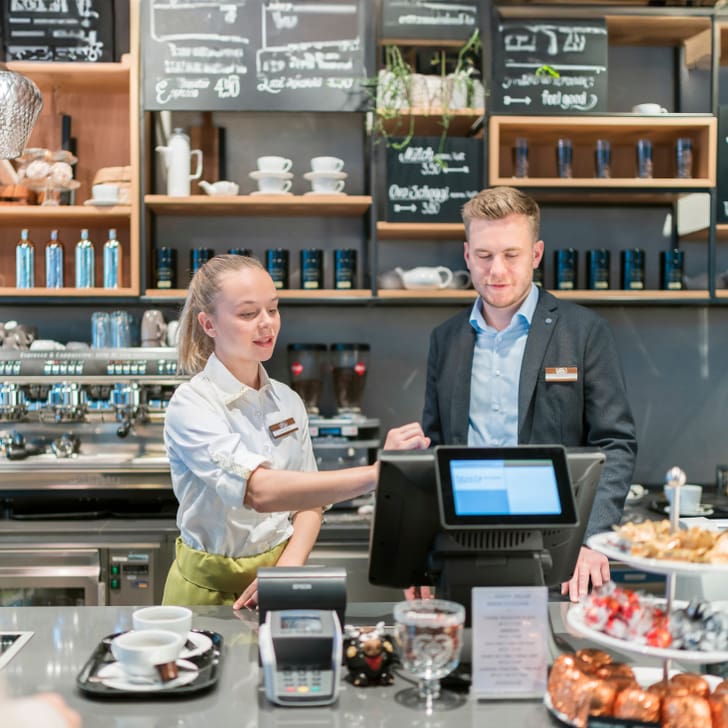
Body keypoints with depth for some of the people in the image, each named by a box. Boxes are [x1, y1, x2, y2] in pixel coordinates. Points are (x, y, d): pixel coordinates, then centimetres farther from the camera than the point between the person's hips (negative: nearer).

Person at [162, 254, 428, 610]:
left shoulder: (288, 401, 3)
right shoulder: (191, 404, -14)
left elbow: (309, 503, 7)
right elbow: (260, 491, -28)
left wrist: (285, 572, -11)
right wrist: (375, 474, -36)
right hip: (210, 588, -3)